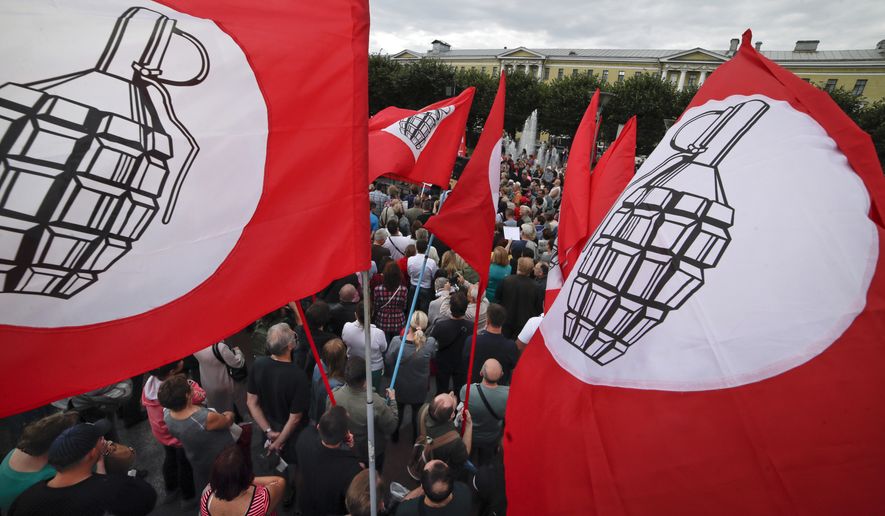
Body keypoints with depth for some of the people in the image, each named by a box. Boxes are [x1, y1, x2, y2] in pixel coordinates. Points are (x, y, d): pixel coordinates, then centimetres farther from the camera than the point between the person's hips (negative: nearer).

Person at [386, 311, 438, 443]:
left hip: (400, 387, 0)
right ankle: (416, 439, 50)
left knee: (398, 410, 29)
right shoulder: (430, 343, -31)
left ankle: (395, 436, 53)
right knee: (417, 412, 28)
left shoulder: (396, 341, -31)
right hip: (419, 388, 0)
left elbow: (389, 363, -15)